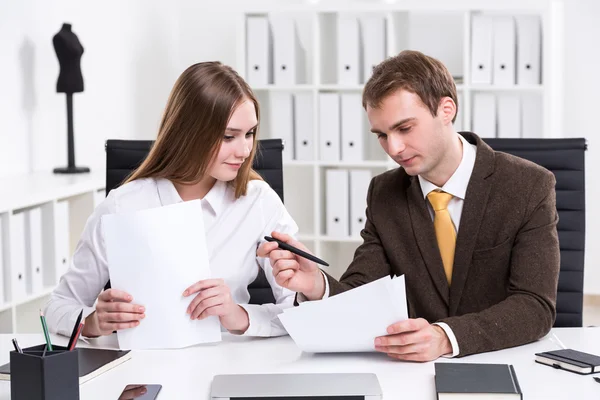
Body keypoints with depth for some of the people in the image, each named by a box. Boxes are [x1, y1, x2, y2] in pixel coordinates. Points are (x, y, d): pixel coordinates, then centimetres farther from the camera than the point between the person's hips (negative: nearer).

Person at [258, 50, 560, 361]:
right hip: (416, 370, 2)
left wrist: (446, 337, -33)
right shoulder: (384, 195, 3)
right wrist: (317, 286, -25)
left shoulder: (530, 187, -9)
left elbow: (535, 307, -17)